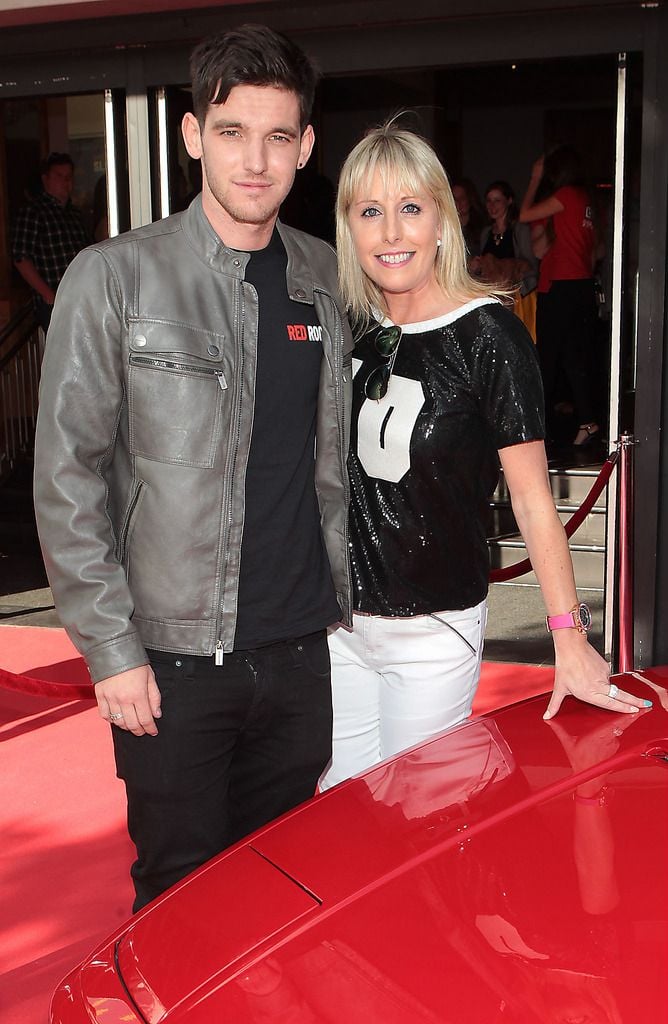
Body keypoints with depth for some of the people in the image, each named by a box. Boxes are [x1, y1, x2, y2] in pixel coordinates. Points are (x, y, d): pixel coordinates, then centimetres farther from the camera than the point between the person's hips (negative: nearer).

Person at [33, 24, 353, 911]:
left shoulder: (330, 282, 6)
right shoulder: (115, 278, -7)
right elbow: (66, 477, -8)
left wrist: (341, 599, 11)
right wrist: (112, 647, -10)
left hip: (303, 652, 4)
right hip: (173, 662, -3)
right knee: (182, 892, 10)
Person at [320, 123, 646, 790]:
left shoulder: (486, 334, -14)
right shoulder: (350, 329, 2)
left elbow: (530, 493, -13)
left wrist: (569, 640, -17)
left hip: (434, 633, -5)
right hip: (336, 620, 5)